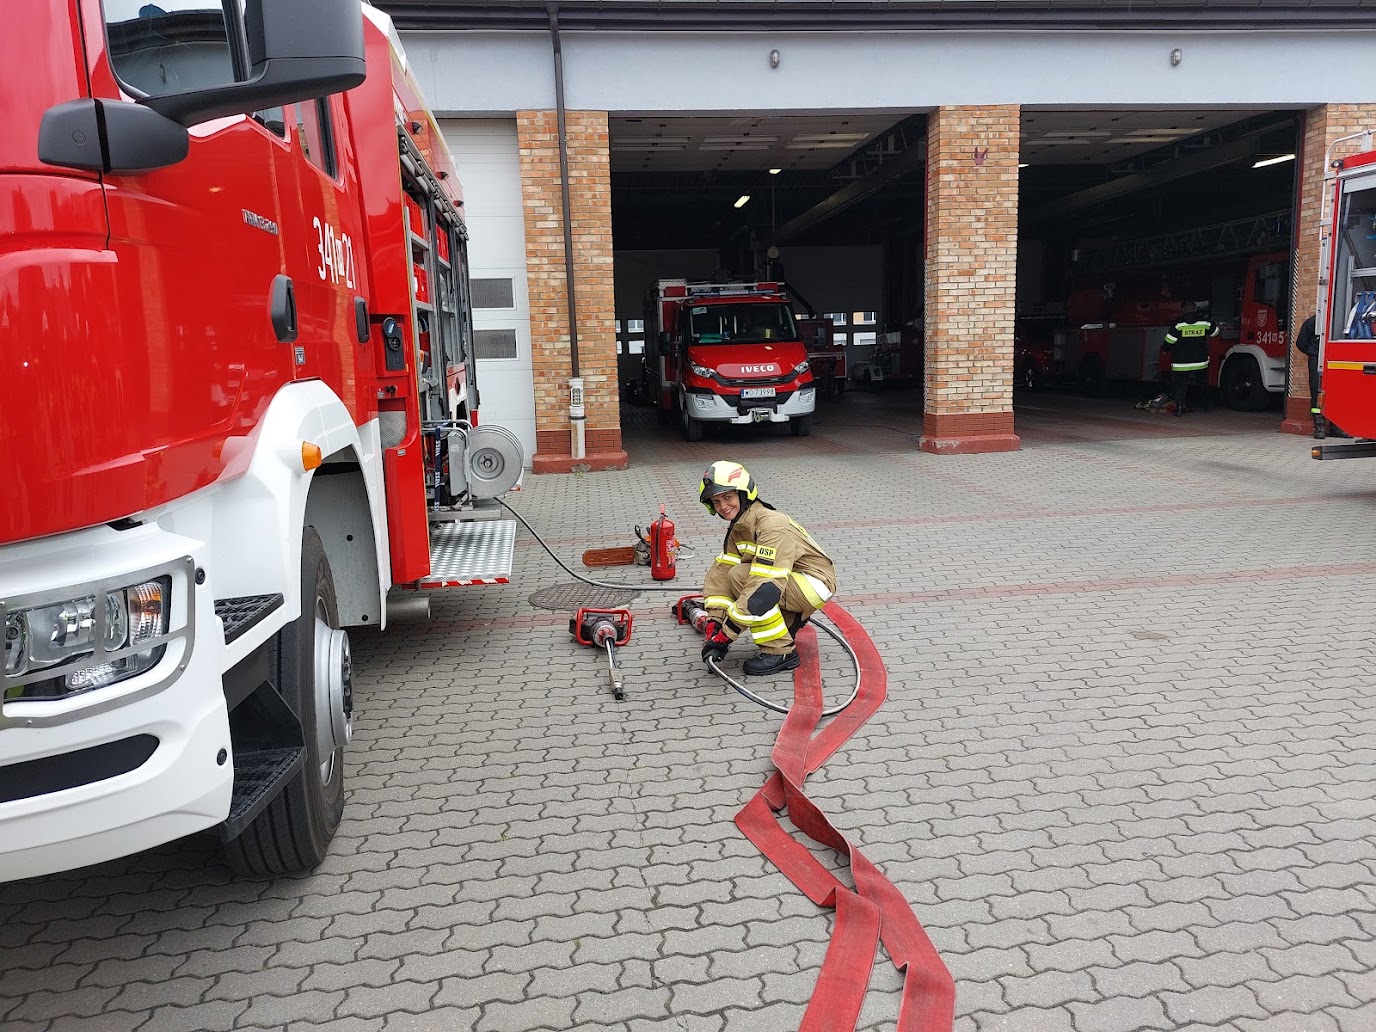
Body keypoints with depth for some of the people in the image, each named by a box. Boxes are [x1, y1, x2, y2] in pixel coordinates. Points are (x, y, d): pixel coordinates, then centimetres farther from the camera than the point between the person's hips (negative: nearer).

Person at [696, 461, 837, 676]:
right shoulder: (738, 528, 1)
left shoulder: (772, 525, -27)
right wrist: (713, 626, -20)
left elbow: (765, 587, -35)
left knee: (740, 576, -26)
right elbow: (721, 571, -6)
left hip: (815, 583, -9)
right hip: (789, 580, 9)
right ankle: (791, 620, 10)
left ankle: (781, 651, -17)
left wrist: (725, 635, -34)